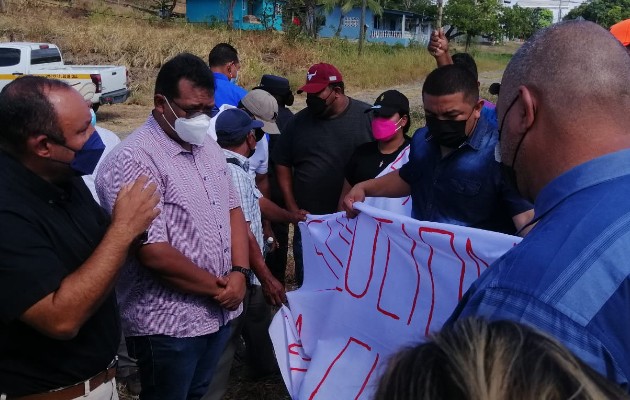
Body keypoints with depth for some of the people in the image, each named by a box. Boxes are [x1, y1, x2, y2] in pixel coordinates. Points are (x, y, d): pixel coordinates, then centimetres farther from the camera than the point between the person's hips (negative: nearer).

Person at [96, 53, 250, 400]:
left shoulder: (209, 148, 6)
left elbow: (232, 209, 10)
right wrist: (217, 286, -13)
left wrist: (239, 273, -5)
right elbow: (153, 253, -25)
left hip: (219, 312, 8)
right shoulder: (133, 160, -21)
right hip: (169, 324, -7)